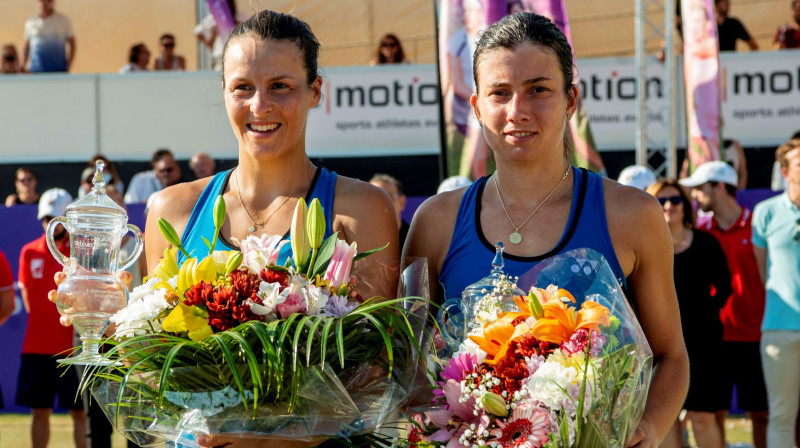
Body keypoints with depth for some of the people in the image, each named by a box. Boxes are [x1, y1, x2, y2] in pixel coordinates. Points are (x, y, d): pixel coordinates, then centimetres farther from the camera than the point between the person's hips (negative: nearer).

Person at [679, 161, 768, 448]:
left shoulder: (756, 226, -1)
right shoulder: (701, 232, 9)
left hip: (753, 335, -3)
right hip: (714, 336, 3)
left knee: (760, 413, 1)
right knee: (714, 414, 2)